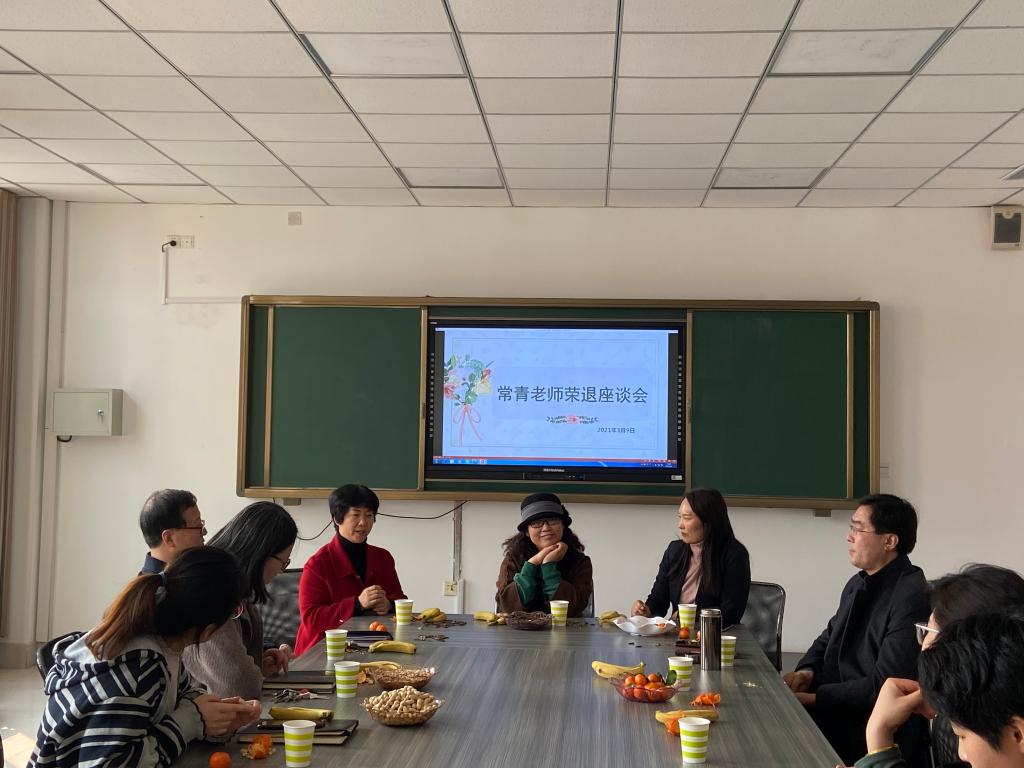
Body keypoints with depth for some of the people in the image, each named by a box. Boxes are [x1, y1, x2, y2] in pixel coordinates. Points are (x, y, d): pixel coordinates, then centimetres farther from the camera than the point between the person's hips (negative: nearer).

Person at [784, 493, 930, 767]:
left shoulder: (912, 598, -20)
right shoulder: (858, 584, 9)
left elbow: (884, 685, -22)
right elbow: (829, 638, 18)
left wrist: (815, 697, -18)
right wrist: (807, 671, -3)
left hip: (878, 734, -8)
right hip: (838, 712, 8)